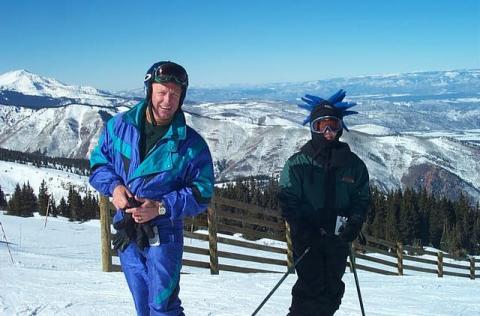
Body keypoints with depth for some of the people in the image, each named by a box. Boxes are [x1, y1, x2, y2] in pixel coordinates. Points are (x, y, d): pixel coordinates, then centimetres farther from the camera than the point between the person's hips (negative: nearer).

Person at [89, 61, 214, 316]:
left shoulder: (192, 144, -10)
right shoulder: (120, 126, -3)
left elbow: (202, 193, -6)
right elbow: (98, 162, 9)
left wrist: (161, 207, -20)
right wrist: (114, 187, -11)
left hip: (163, 235, -3)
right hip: (126, 233, 4)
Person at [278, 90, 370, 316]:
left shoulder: (353, 164, 7)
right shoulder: (298, 163, -2)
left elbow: (362, 198, 12)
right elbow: (288, 200, -3)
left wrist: (354, 223, -7)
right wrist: (302, 229, -17)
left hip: (338, 238, 4)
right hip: (307, 238, -3)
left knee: (332, 290, 9)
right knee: (311, 287, -11)